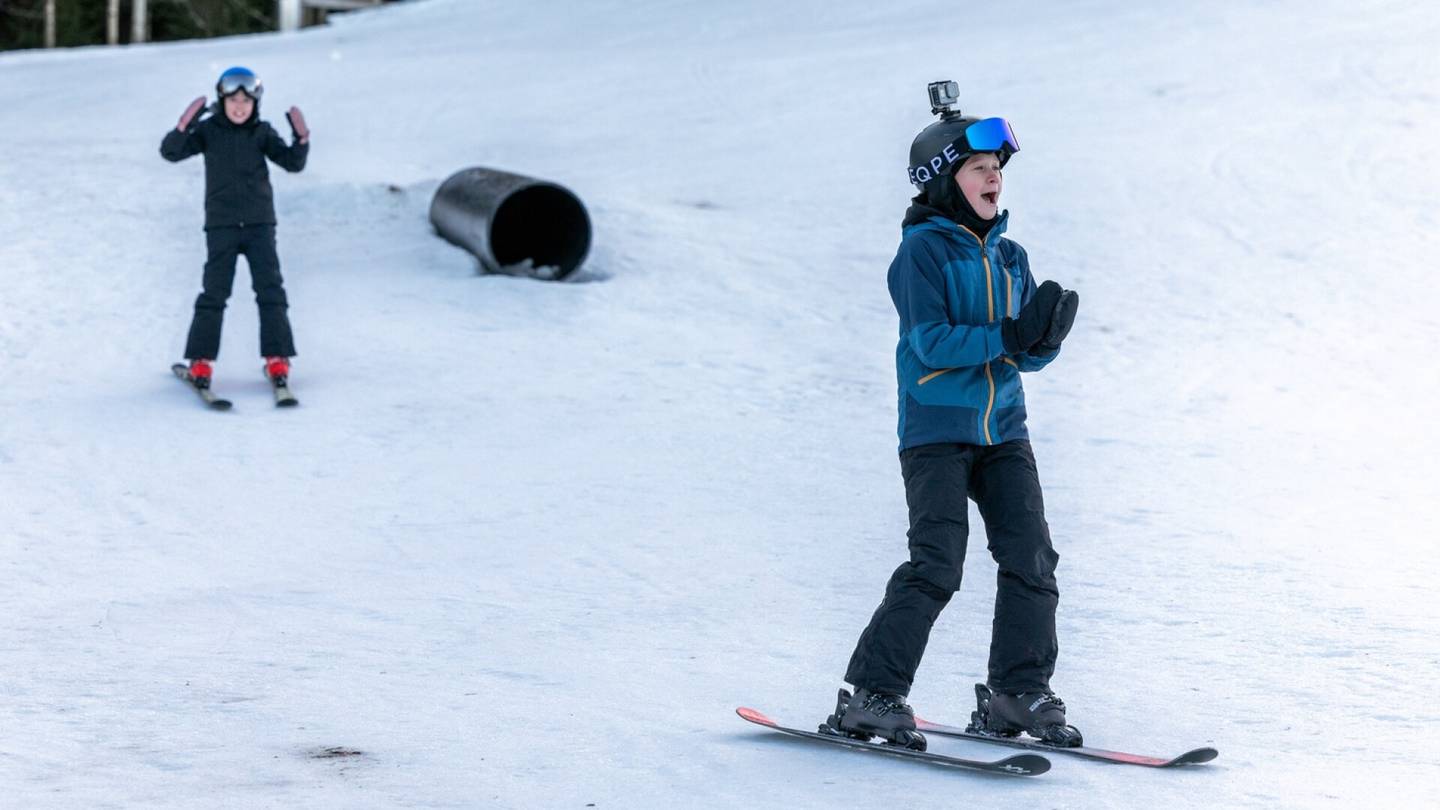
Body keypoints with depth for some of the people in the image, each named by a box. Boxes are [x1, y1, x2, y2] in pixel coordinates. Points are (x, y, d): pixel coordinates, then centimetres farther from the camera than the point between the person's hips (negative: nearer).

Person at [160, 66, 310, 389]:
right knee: (214, 292, -4)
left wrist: (301, 139, -17)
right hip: (221, 224, -1)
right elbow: (170, 152, -7)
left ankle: (277, 359, 4)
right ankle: (200, 360, 1)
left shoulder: (262, 132, 4)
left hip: (260, 223, 1)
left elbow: (293, 163, 1)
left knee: (270, 289, -1)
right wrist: (184, 126, -24)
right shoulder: (208, 131, 0)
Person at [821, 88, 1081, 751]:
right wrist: (1009, 335, -24)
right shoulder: (922, 250, -4)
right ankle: (870, 696, -6)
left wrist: (1047, 335, -12)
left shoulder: (1009, 258, 14)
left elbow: (1031, 355, 10)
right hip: (936, 429, -6)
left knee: (1030, 559, -2)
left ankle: (1018, 694, 9)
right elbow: (930, 341, -16)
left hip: (1003, 429, 6)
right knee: (936, 567, -13)